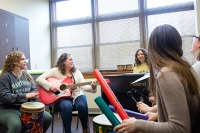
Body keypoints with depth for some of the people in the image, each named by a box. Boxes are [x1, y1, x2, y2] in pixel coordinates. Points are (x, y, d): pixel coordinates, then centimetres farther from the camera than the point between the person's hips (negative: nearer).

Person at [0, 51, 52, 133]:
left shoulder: (26, 74, 11)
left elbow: (34, 88, 12)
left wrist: (34, 95, -13)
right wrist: (25, 96, -28)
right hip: (8, 109, -5)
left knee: (47, 118, -12)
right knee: (16, 125, -37)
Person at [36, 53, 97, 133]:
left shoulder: (76, 72, 10)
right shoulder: (55, 71, 0)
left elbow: (83, 86, 0)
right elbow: (39, 79, -8)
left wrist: (92, 87, -22)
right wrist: (50, 86, -24)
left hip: (76, 96, 3)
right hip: (61, 98, -3)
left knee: (82, 105, -30)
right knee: (67, 106, -37)